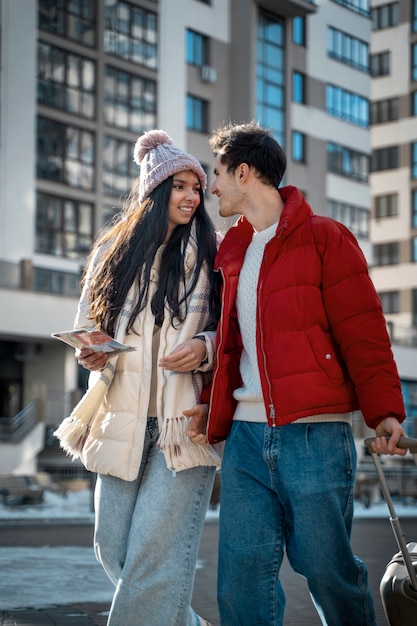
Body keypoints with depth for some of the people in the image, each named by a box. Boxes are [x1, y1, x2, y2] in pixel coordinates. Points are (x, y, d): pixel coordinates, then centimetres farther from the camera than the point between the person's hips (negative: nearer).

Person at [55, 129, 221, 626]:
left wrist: (204, 347, -13)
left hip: (184, 421, -3)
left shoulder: (209, 255, 5)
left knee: (155, 552, -10)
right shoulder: (113, 252, 12)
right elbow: (87, 325, 19)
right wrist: (90, 355, -3)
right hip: (122, 421, 4)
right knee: (113, 548, 7)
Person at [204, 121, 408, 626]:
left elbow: (363, 331, -6)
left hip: (316, 436, -6)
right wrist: (213, 414, 15)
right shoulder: (232, 252, 18)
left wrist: (384, 409, -14)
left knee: (327, 568, 1)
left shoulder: (323, 238, -2)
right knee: (242, 570, 2)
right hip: (246, 437, 6)